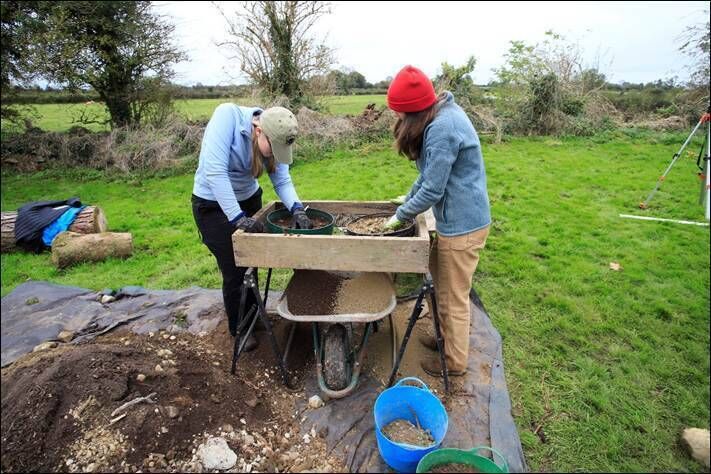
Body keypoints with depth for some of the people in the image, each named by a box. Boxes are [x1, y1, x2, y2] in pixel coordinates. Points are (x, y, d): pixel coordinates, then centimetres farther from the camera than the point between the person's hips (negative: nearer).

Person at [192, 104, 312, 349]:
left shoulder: (273, 138, -13)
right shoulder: (227, 115, -29)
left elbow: (282, 180, -14)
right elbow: (214, 171, -35)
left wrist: (297, 209, -33)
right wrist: (237, 218, -37)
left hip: (248, 199, 5)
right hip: (214, 204, -5)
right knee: (234, 271, 1)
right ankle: (239, 329, 26)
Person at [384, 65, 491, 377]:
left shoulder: (442, 129, -25)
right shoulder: (443, 113, 7)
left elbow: (432, 190, -22)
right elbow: (430, 173, 14)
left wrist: (400, 216, -9)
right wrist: (409, 199, 11)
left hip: (462, 226, -10)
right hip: (459, 220, 10)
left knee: (453, 298, 7)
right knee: (442, 283, 24)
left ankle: (454, 362, 29)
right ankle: (448, 338, 45)